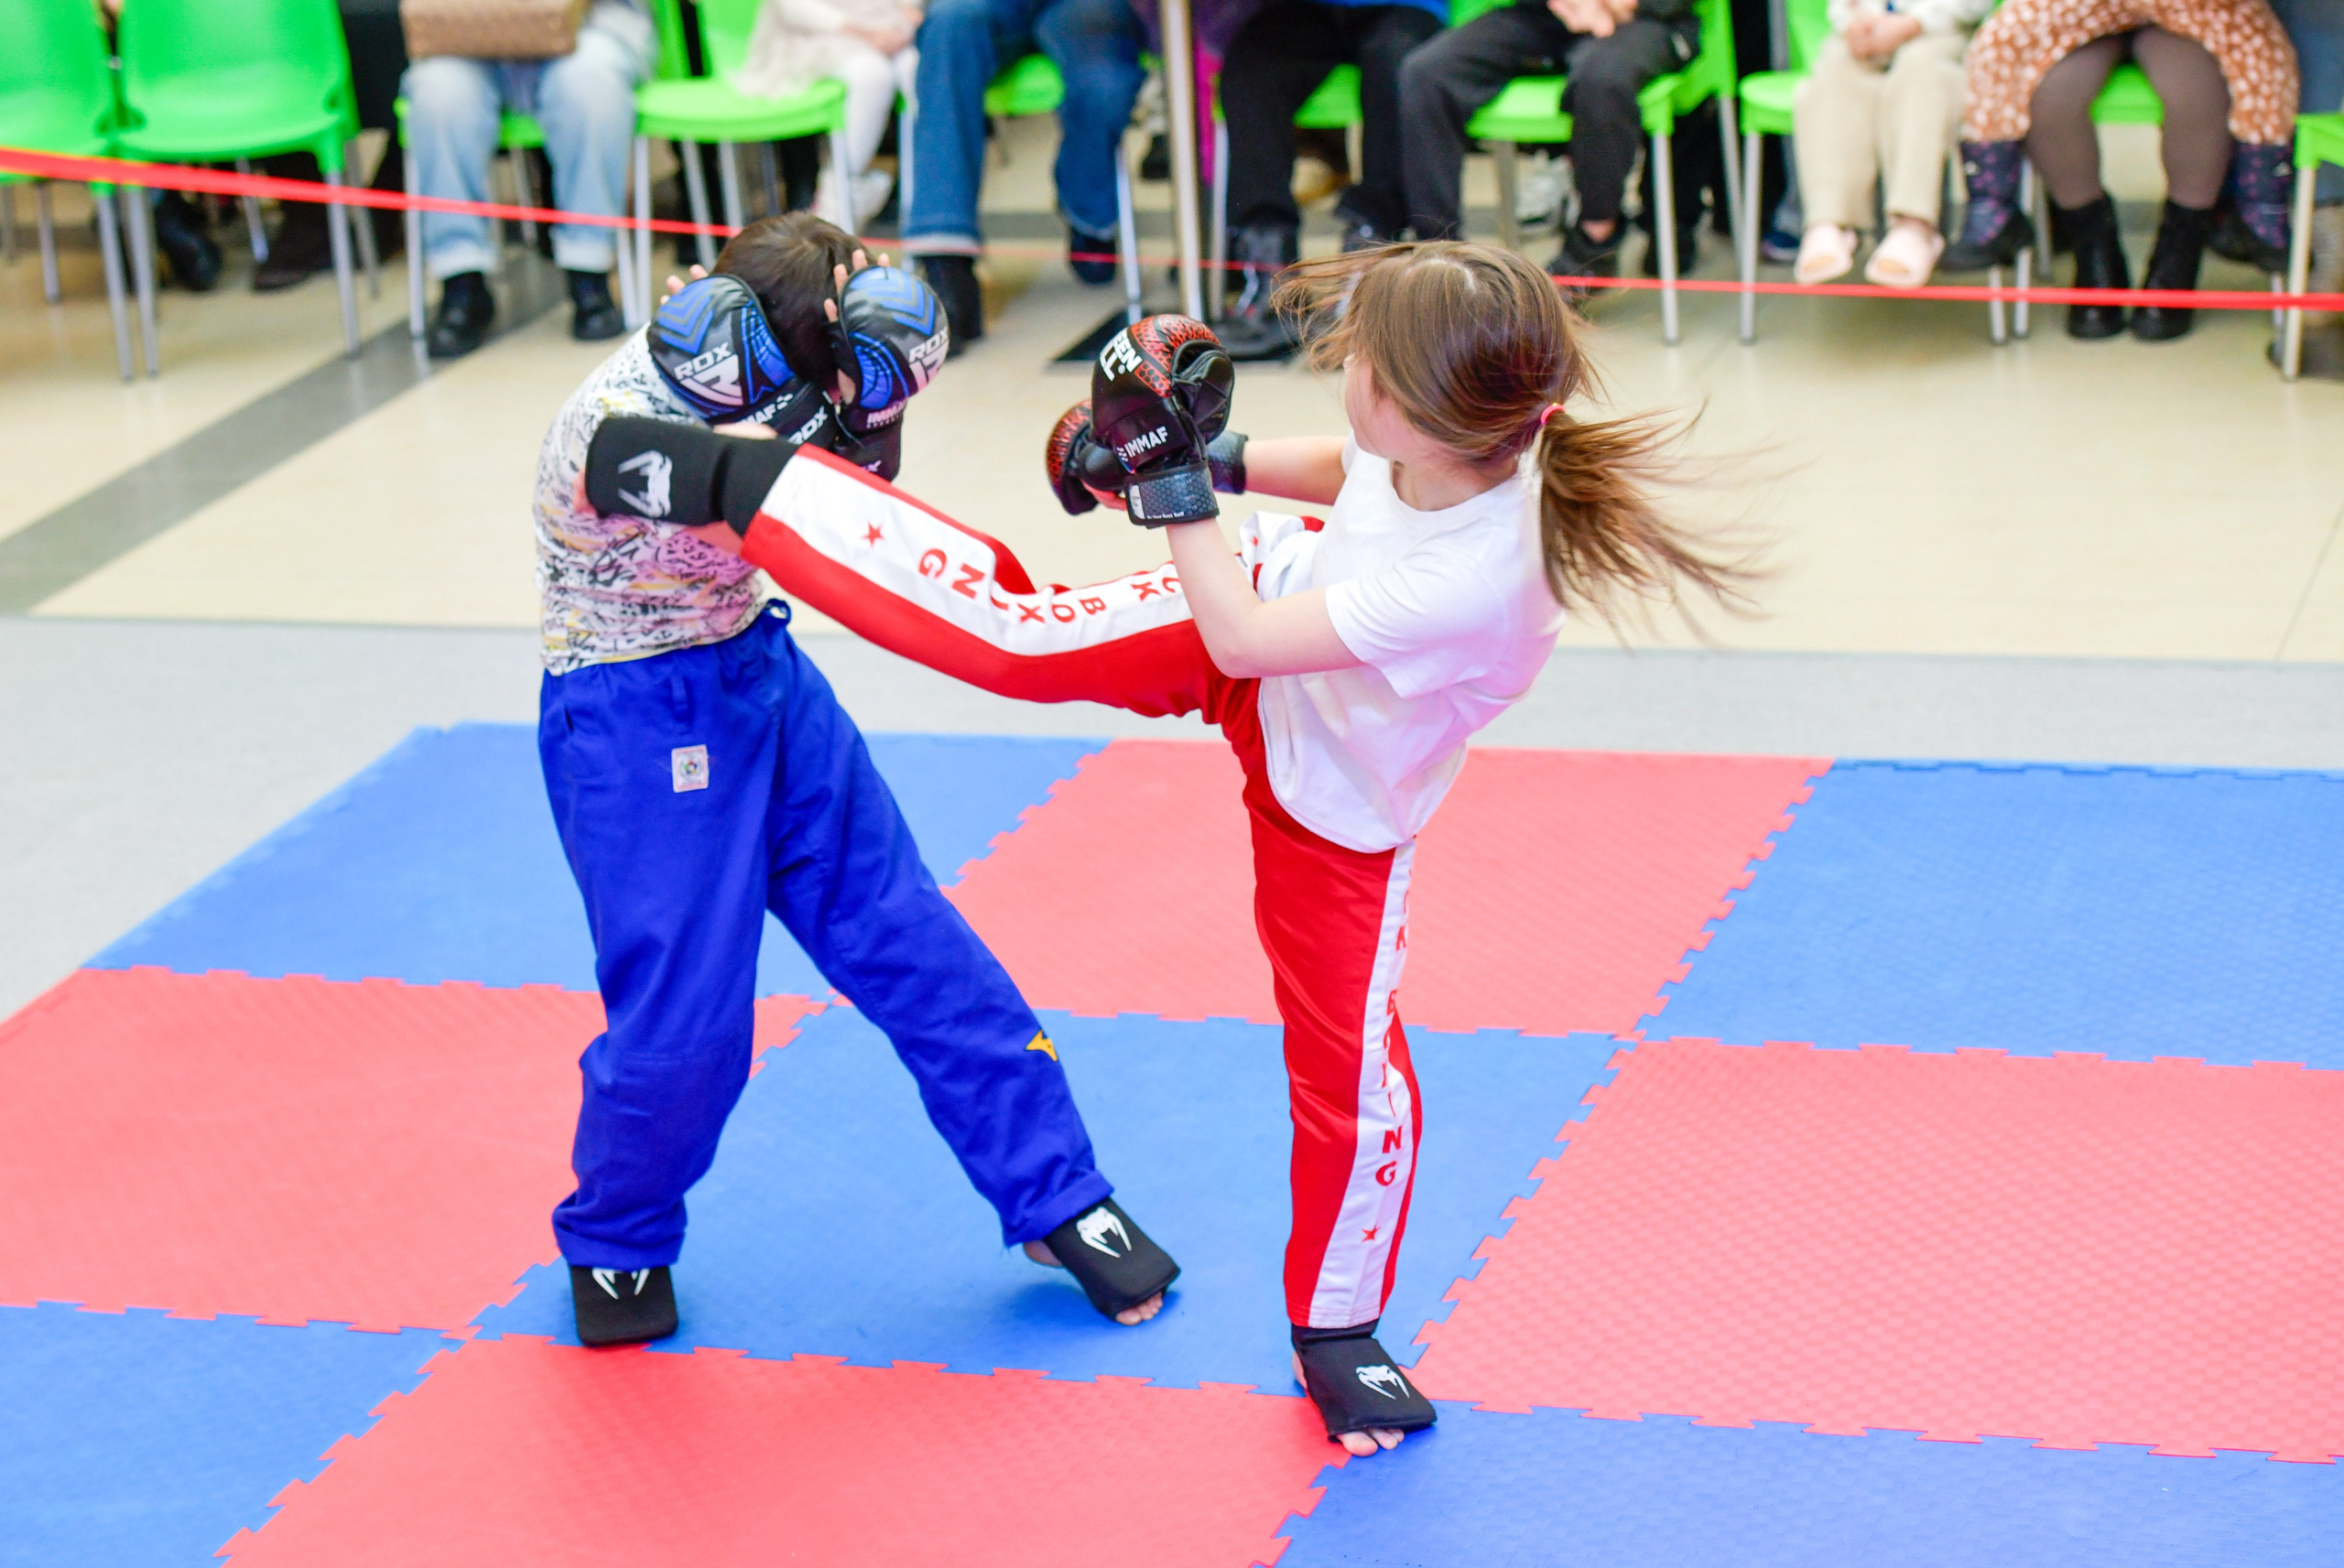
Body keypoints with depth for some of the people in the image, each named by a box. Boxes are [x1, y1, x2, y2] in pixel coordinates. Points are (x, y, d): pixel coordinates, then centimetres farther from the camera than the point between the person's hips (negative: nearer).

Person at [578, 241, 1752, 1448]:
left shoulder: (1476, 580, -46)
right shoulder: (1436, 441, -29)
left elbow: (1236, 638, -34)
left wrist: (1172, 473, -31)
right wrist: (1215, 461, -7)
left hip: (1329, 807, -4)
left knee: (1351, 1080, 5)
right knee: (1009, 636, -7)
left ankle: (1334, 1329, 30)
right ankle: (740, 485, 9)